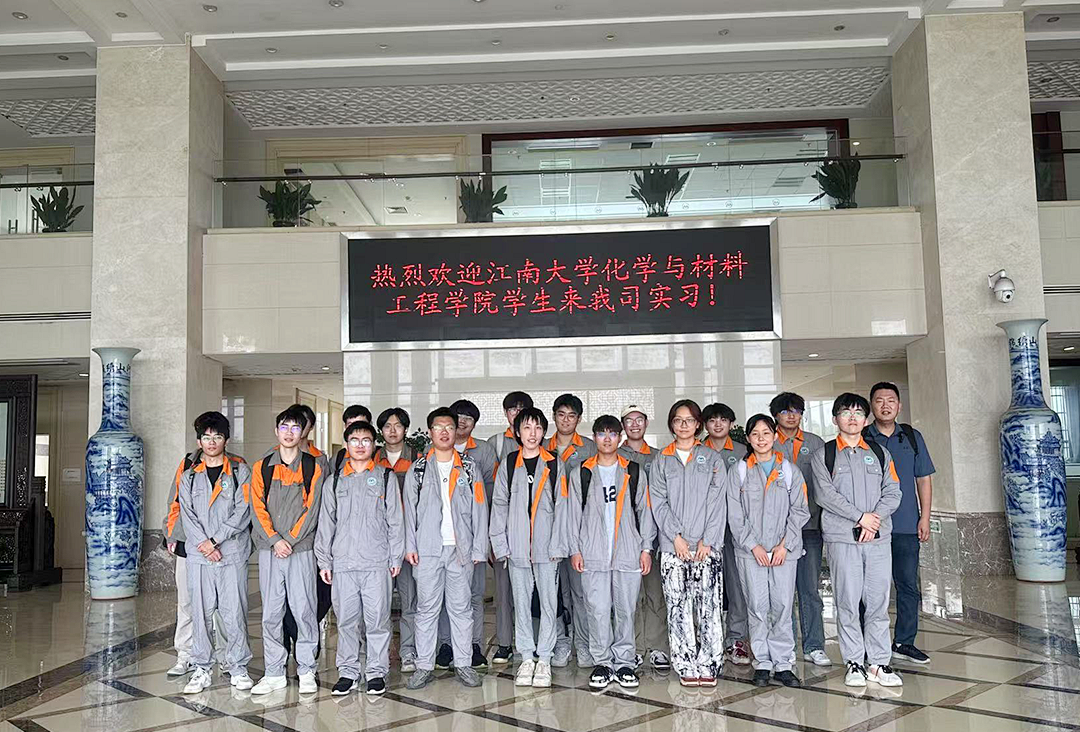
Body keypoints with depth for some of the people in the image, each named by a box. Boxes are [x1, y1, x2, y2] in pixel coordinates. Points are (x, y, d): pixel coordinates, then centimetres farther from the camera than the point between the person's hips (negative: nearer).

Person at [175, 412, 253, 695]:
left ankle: (237, 666, 11)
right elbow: (186, 515, 5)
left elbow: (242, 512, -4)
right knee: (201, 613, 5)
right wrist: (203, 543, -9)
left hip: (232, 554, -2)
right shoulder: (189, 476, 13)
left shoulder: (240, 472, 4)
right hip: (198, 556, 2)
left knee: (234, 612, -1)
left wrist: (216, 539, -11)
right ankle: (202, 669, 14)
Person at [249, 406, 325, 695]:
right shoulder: (262, 467, 10)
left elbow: (312, 509, -2)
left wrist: (291, 541, -10)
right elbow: (258, 509, 3)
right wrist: (275, 540, -9)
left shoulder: (313, 467, 4)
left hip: (301, 549, -2)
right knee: (271, 612, 5)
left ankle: (306, 671, 9)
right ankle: (274, 673, 13)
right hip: (269, 550, 2)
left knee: (303, 610, -2)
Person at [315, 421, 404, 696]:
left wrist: (396, 557, 0)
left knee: (377, 619, 1)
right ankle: (348, 672, 18)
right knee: (346, 620, 7)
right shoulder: (335, 480, 12)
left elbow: (395, 520, 5)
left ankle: (377, 671, 13)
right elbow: (326, 522, 12)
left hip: (377, 562, -2)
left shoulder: (386, 477, 7)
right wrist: (324, 560, 7)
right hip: (343, 561, 2)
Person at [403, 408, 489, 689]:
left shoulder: (469, 468, 8)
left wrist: (478, 548, -1)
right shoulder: (417, 469, 9)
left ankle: (463, 663, 14)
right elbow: (410, 509, 6)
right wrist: (410, 546, -3)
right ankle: (424, 666, 10)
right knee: (426, 608, 3)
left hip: (461, 549, 0)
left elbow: (479, 510, 6)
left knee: (461, 608, 6)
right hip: (427, 549, 0)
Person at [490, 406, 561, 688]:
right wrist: (500, 544, -1)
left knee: (548, 601, 1)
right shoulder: (509, 464, 6)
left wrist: (559, 543, -6)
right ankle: (526, 658, 17)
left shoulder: (554, 464, 3)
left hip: (547, 546, -1)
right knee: (521, 602, 7)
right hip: (517, 546, 1)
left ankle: (544, 659, 11)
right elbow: (499, 504, 6)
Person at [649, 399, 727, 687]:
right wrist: (676, 536, -8)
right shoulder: (661, 461, 11)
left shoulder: (712, 459, 9)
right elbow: (658, 502, 4)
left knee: (710, 606, -4)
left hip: (707, 546, -1)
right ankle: (686, 666, 8)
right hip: (672, 546, 1)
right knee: (678, 607, 1)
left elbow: (717, 503, 2)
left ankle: (709, 665, 3)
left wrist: (707, 540, -8)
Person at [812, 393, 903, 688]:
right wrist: (860, 517, -11)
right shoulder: (824, 454, 7)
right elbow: (825, 494, -4)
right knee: (848, 602, -1)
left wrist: (876, 518, -8)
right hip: (841, 537, -2)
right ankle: (854, 663, 8)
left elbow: (893, 493, 8)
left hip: (878, 536, 2)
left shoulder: (880, 453, 16)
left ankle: (879, 663, 10)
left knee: (879, 602, 2)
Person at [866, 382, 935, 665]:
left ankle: (904, 642, 17)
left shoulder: (912, 437, 11)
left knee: (908, 585, 6)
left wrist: (925, 517, 6)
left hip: (907, 525, 3)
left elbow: (923, 480, 13)